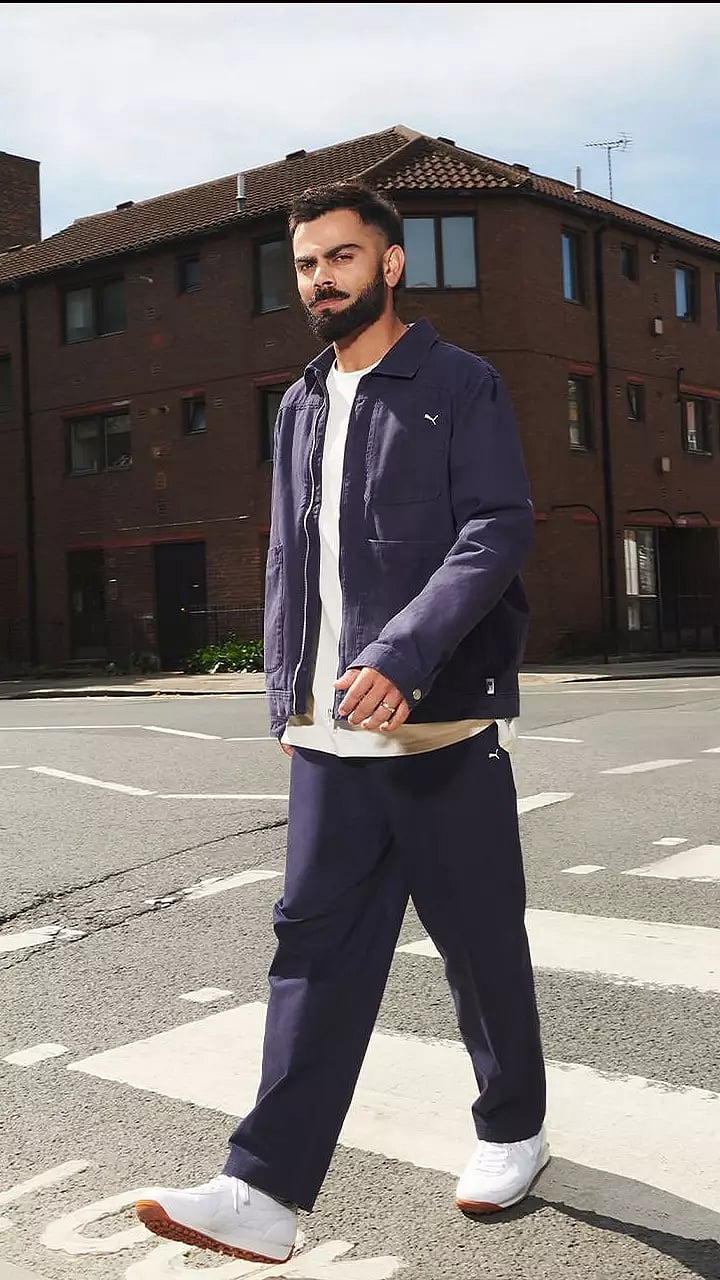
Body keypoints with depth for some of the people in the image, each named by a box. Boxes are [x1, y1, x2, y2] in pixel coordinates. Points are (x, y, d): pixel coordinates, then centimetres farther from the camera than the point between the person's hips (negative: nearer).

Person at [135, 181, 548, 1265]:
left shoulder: (460, 387, -1)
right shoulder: (300, 410, 17)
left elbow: (499, 530, -13)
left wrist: (402, 656, -25)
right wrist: (286, 698, 13)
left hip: (441, 725, -5)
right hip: (329, 735, 5)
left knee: (478, 937, 7)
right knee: (316, 944, 1)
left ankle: (512, 1130, 28)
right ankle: (266, 1192, 1)